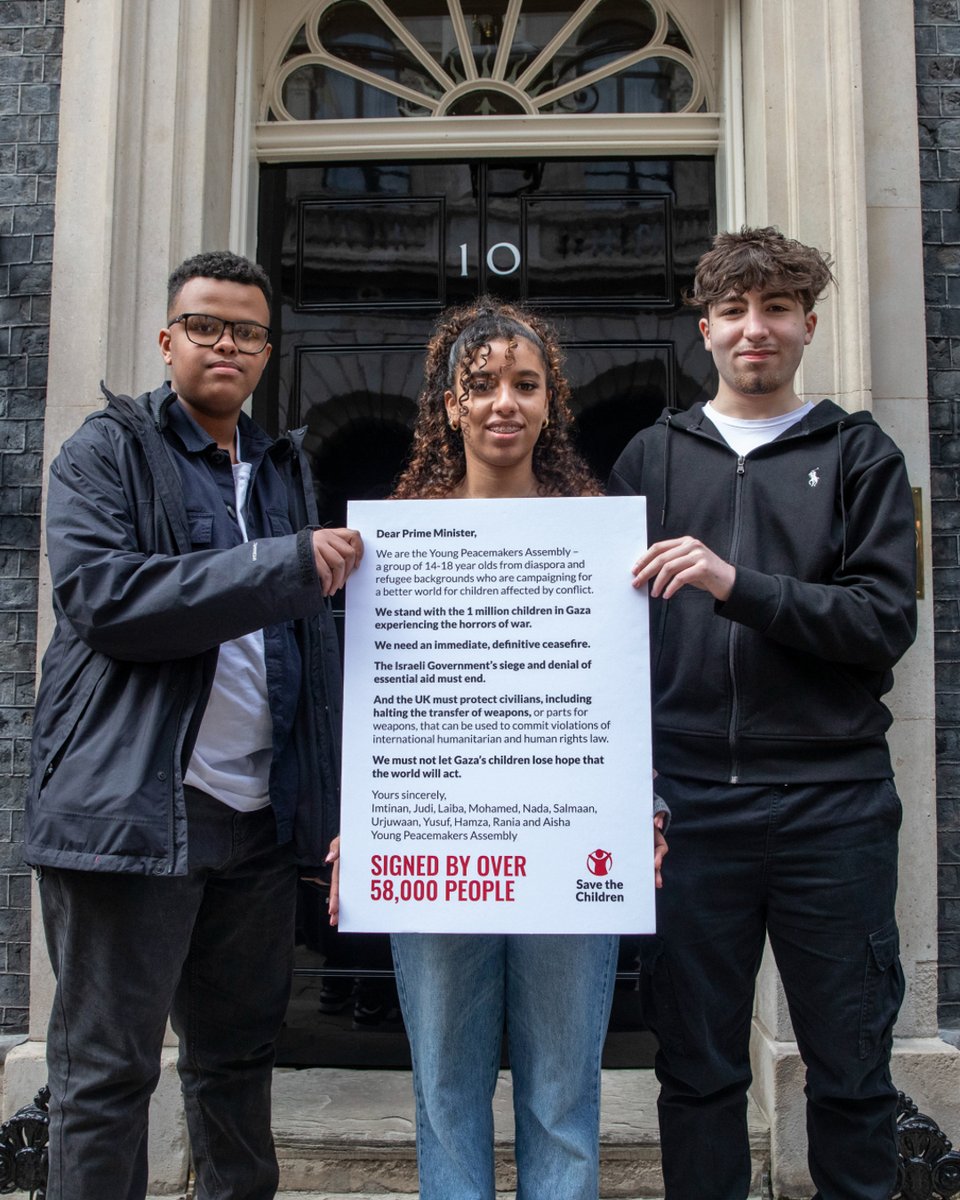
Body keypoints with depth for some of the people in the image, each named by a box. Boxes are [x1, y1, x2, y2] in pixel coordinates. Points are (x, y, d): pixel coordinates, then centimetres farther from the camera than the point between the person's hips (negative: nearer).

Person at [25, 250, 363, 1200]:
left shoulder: (285, 469, 17)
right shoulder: (106, 452, 0)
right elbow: (97, 592, -18)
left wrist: (330, 799, 7)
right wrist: (282, 568, -20)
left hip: (261, 815, 6)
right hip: (135, 811, -5)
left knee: (240, 1053, 17)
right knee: (105, 1070, 6)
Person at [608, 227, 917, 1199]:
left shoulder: (860, 455, 7)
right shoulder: (653, 456, 11)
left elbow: (886, 623, -5)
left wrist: (738, 585, -18)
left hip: (830, 799, -1)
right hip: (687, 800, 1)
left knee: (851, 1065, 11)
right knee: (696, 1065, 11)